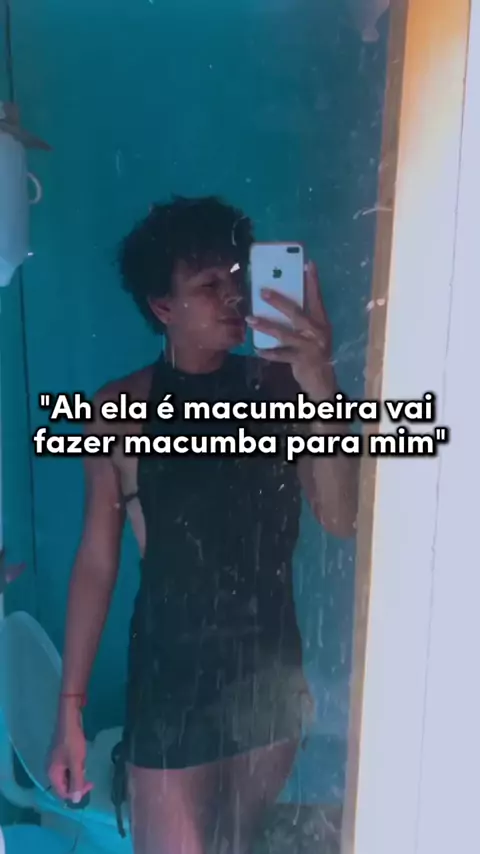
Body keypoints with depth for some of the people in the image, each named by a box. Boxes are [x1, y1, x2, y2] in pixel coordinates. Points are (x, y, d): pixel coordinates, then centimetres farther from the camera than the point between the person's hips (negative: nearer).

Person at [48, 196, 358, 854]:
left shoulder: (280, 386, -8)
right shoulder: (123, 409, -12)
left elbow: (342, 519, -16)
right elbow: (97, 563, -7)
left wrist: (322, 390, -31)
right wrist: (70, 707, -4)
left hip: (273, 672, 3)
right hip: (172, 678, -3)